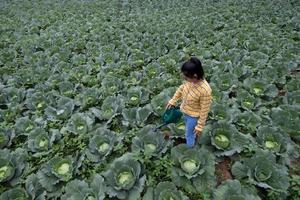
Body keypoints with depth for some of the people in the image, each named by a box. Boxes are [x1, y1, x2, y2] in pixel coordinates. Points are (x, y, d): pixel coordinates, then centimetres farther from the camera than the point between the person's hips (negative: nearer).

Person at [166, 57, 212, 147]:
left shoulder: (205, 90, -37)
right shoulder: (190, 79, -19)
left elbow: (204, 110, -25)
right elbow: (181, 88, 3)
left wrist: (200, 126, -15)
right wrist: (173, 100, 8)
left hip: (193, 115, -6)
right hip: (185, 111, 6)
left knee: (189, 135, 16)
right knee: (189, 130, 31)